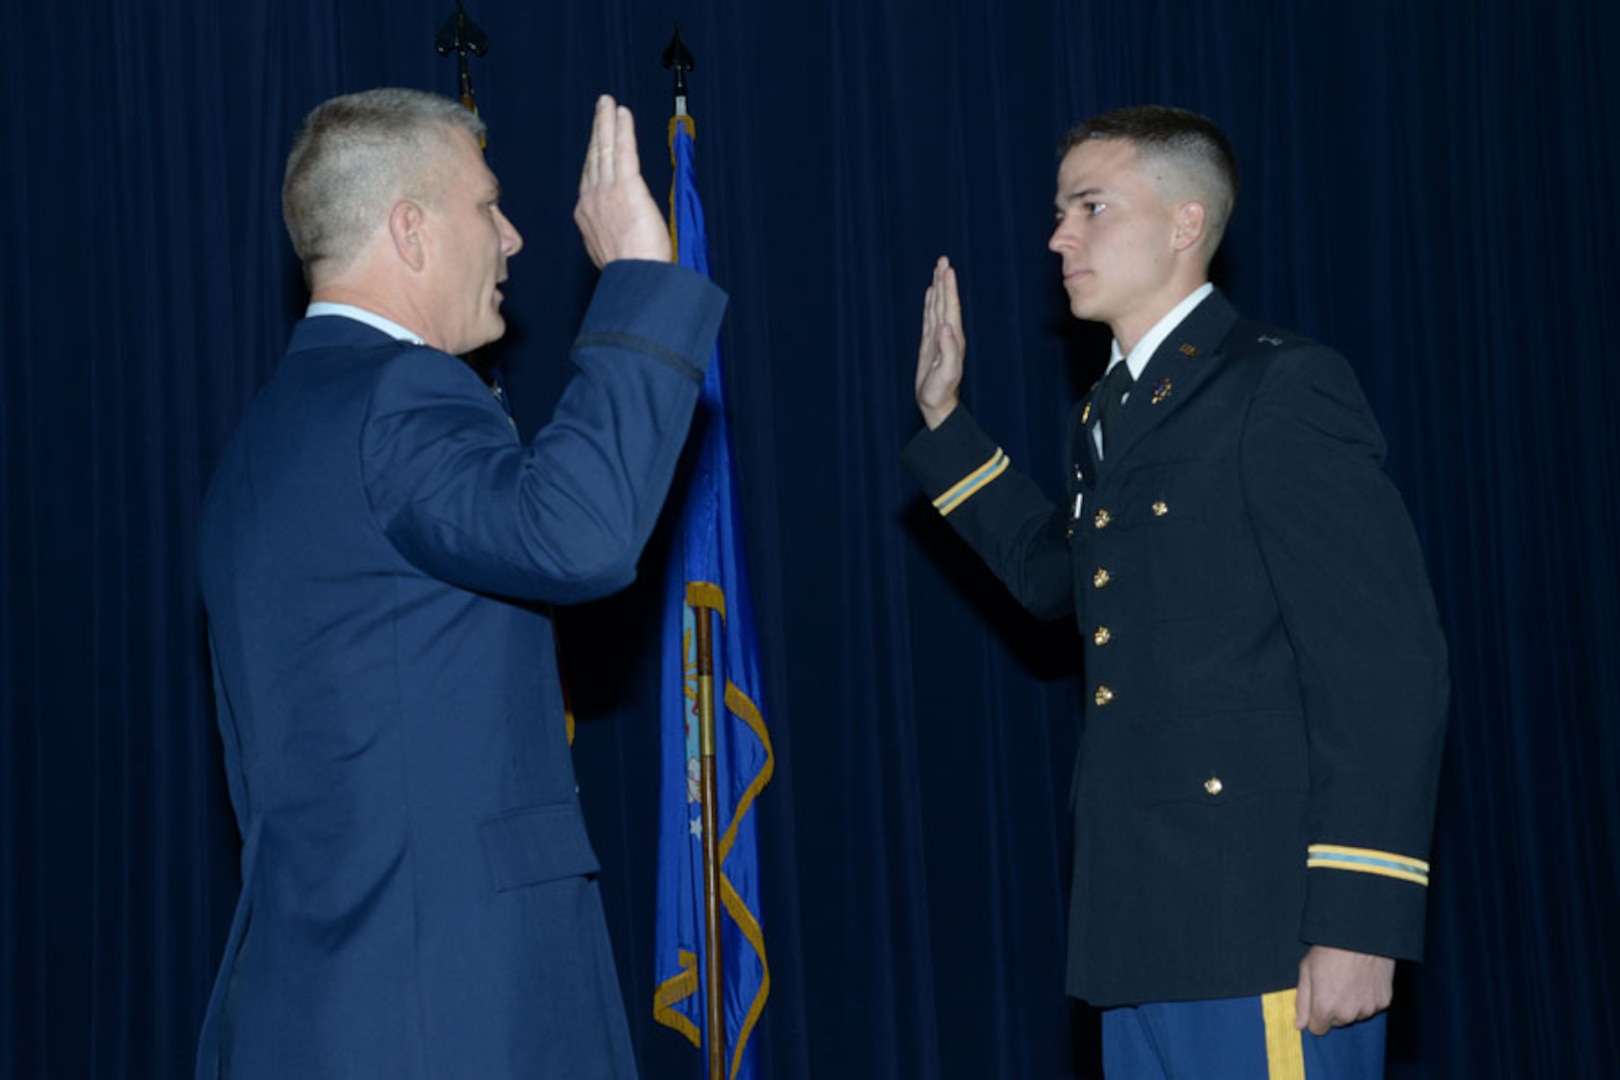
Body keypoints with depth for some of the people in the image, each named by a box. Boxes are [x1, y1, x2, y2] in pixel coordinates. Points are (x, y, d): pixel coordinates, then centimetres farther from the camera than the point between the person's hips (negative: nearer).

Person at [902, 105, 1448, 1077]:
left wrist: (1358, 924, -20)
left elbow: (1388, 668, -15)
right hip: (1145, 933, 9)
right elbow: (1056, 572, 33)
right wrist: (944, 415, 24)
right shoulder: (1114, 411, 17)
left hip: (1263, 933, -8)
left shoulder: (1282, 388, -10)